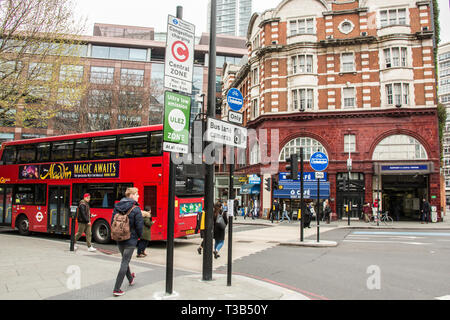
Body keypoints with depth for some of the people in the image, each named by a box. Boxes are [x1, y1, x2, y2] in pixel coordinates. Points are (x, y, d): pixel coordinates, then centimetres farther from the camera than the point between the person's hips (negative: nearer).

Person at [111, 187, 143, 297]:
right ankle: (116, 289, 1)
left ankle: (130, 279, 46)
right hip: (130, 240, -6)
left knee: (125, 260, 24)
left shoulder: (117, 207, 2)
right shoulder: (135, 209, -16)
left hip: (119, 239, 7)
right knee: (125, 263, 0)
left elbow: (112, 222, 7)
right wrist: (139, 236, 4)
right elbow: (139, 225, -15)